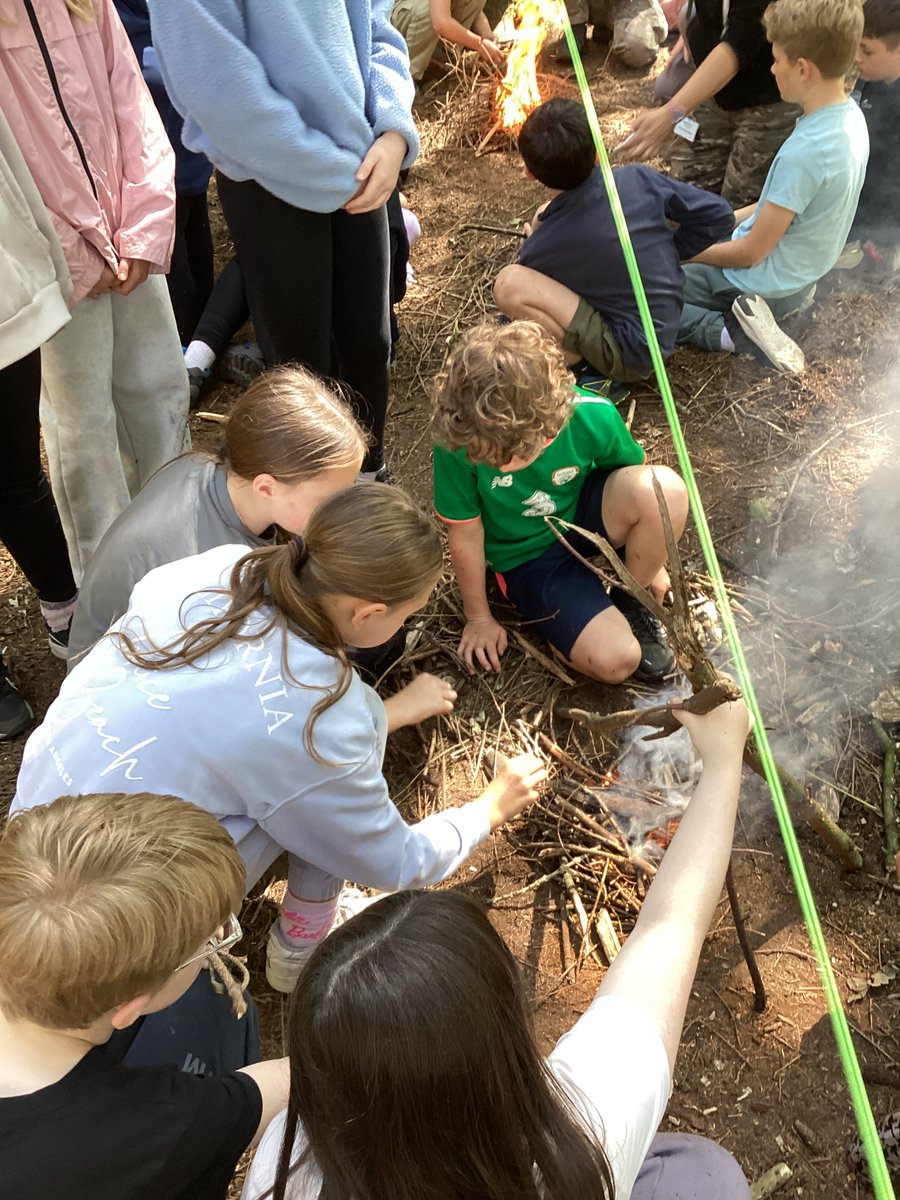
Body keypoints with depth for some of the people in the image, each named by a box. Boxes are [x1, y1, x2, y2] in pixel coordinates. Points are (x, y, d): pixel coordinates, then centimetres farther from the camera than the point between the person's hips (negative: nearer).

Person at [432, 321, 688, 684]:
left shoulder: (592, 418, -25)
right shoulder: (457, 444, -30)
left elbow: (636, 476, -3)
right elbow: (465, 535, -14)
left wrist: (651, 559, 10)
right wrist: (479, 618, 0)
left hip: (584, 514, 3)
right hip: (528, 559, -2)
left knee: (665, 489, -31)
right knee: (614, 660, -25)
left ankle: (632, 600, -4)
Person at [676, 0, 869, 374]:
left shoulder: (803, 152, -31)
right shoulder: (851, 116, -4)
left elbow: (752, 252, -22)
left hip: (764, 285, -9)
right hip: (801, 272, 9)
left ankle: (731, 332, -15)